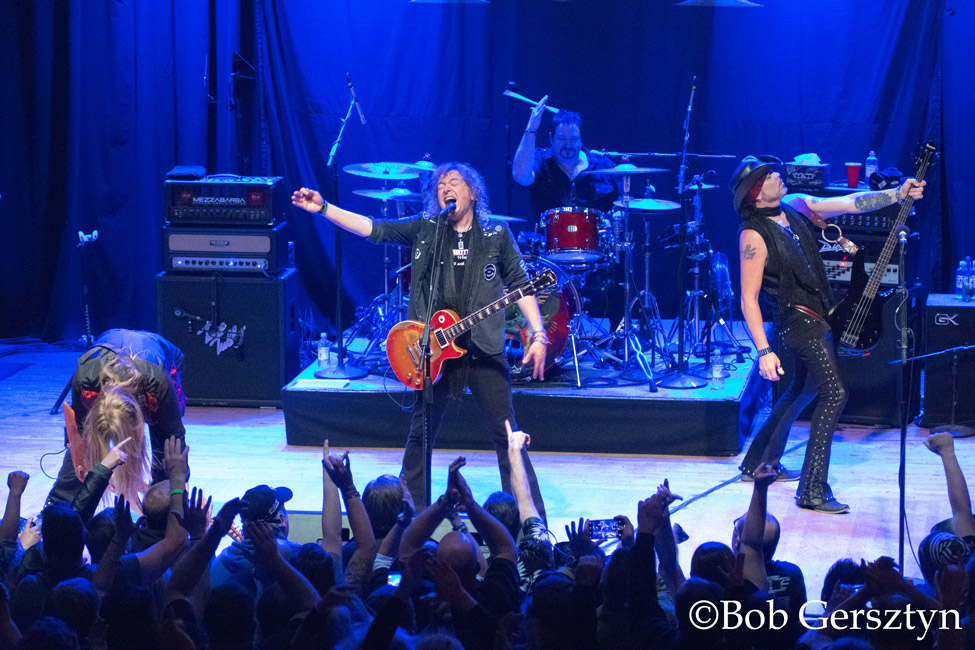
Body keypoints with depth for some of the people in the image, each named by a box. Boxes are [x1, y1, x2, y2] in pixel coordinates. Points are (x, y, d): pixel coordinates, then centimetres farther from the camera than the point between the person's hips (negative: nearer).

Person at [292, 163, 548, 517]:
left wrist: (538, 335, -4)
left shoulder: (497, 234, 5)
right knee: (421, 432, 9)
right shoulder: (424, 229, 7)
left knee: (507, 434, -3)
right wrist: (322, 208, -8)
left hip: (484, 350, -2)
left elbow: (520, 285, 5)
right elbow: (373, 228, 1)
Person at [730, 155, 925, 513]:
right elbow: (748, 299, -20)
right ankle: (812, 492, -14)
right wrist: (763, 351, -25)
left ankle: (761, 463, 36)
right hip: (797, 319, -9)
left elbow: (851, 203, 3)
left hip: (817, 318, 9)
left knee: (803, 390, 21)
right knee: (834, 393, -15)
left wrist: (899, 193, -9)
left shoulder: (796, 206, 4)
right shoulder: (753, 235, -19)